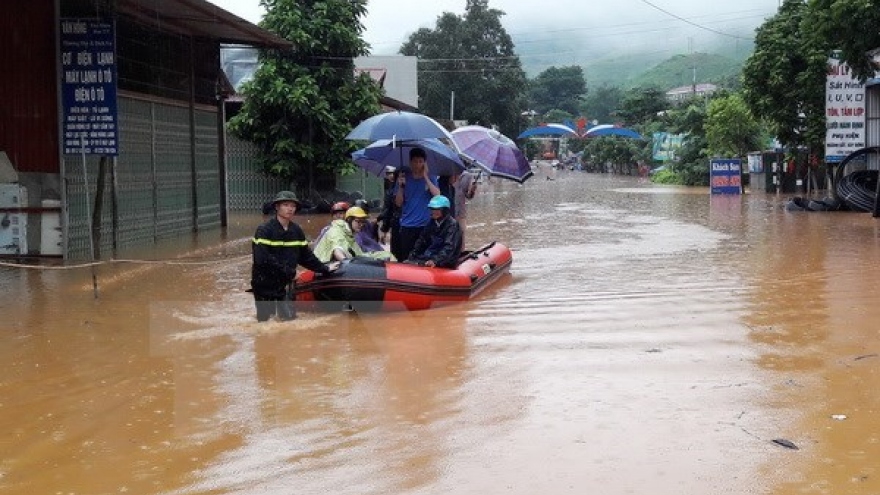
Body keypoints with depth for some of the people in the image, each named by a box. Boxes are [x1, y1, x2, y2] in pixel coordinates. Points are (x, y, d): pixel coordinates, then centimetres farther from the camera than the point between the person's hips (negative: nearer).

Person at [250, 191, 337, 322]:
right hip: (265, 284, -6)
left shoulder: (296, 231, 7)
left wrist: (325, 269, 11)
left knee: (290, 319, 5)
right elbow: (261, 258, -24)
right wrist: (285, 269, -21)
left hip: (285, 284, 6)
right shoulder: (264, 230, -13)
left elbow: (306, 256, 14)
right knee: (265, 321, -1)